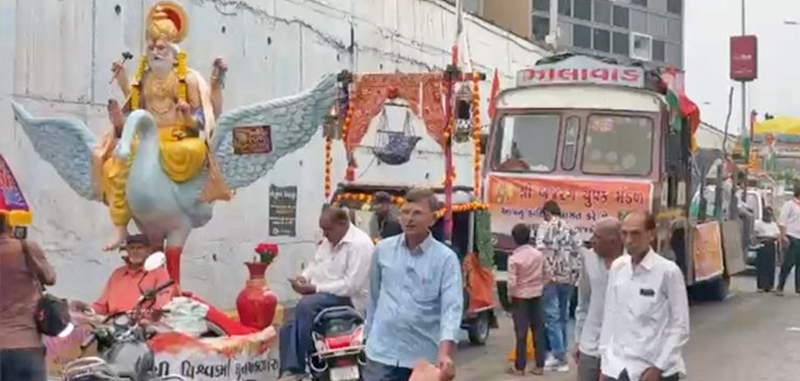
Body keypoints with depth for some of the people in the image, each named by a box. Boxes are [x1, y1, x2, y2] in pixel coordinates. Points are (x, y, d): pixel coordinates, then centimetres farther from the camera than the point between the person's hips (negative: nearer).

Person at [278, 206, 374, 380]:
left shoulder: (359, 244, -17)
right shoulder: (329, 241, 12)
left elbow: (351, 286, -24)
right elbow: (315, 264, 19)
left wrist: (315, 288, -24)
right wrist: (304, 277, -5)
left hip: (348, 299, -10)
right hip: (323, 295, 10)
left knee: (306, 306, -31)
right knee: (288, 327, -4)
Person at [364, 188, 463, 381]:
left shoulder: (446, 258, -8)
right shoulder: (383, 249, 3)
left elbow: (452, 307, -18)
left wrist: (445, 353, -31)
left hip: (424, 356, -1)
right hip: (383, 352, 1)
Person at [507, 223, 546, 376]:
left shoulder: (514, 258, -15)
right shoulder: (539, 254, -1)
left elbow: (512, 282, -17)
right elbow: (544, 276, 4)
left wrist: (510, 296, -2)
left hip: (521, 297, -4)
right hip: (537, 295, 4)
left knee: (521, 333, 1)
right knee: (538, 330, 8)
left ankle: (519, 367, 6)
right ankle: (539, 365, 12)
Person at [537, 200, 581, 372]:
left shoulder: (546, 227, -2)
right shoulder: (571, 230, 15)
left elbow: (540, 250, -14)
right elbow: (577, 253, 9)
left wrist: (544, 273, -9)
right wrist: (575, 274, 11)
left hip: (552, 276, -6)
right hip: (569, 277, 6)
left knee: (552, 316, -4)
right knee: (562, 315, 14)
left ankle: (559, 356, -8)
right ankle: (560, 353, 19)